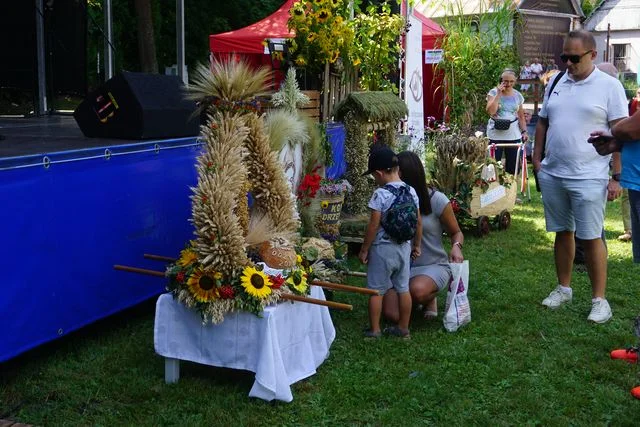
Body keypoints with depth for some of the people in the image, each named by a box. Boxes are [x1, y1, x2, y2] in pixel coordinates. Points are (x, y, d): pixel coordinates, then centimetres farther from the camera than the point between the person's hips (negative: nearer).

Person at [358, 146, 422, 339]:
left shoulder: (381, 194, -18)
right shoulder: (411, 191, 1)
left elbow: (373, 225, -17)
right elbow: (418, 223, 7)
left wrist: (364, 250, -7)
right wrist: (416, 245, 19)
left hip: (382, 248, -6)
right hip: (404, 247, 6)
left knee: (376, 290, 5)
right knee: (403, 288, 14)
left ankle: (374, 330, 11)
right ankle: (403, 328, 22)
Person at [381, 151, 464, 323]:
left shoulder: (437, 200, -10)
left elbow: (456, 232, 2)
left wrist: (456, 246, -22)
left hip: (434, 266, -3)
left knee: (417, 290, -38)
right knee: (391, 314, -19)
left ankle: (430, 298, 2)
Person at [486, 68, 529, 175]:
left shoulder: (518, 95, 8)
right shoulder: (493, 92, -2)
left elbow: (521, 116, 14)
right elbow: (490, 111, -17)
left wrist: (524, 131, 1)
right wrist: (499, 93, -15)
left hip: (514, 136, 3)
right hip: (495, 135, -3)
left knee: (513, 167, 3)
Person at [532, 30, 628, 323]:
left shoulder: (609, 86, -5)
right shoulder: (556, 84, 10)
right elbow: (543, 123, 17)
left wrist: (616, 176, -11)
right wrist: (537, 159, 9)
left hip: (588, 178, -5)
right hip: (552, 175, 5)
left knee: (591, 238, -2)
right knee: (562, 233, 14)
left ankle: (599, 299, 9)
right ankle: (563, 288, 27)